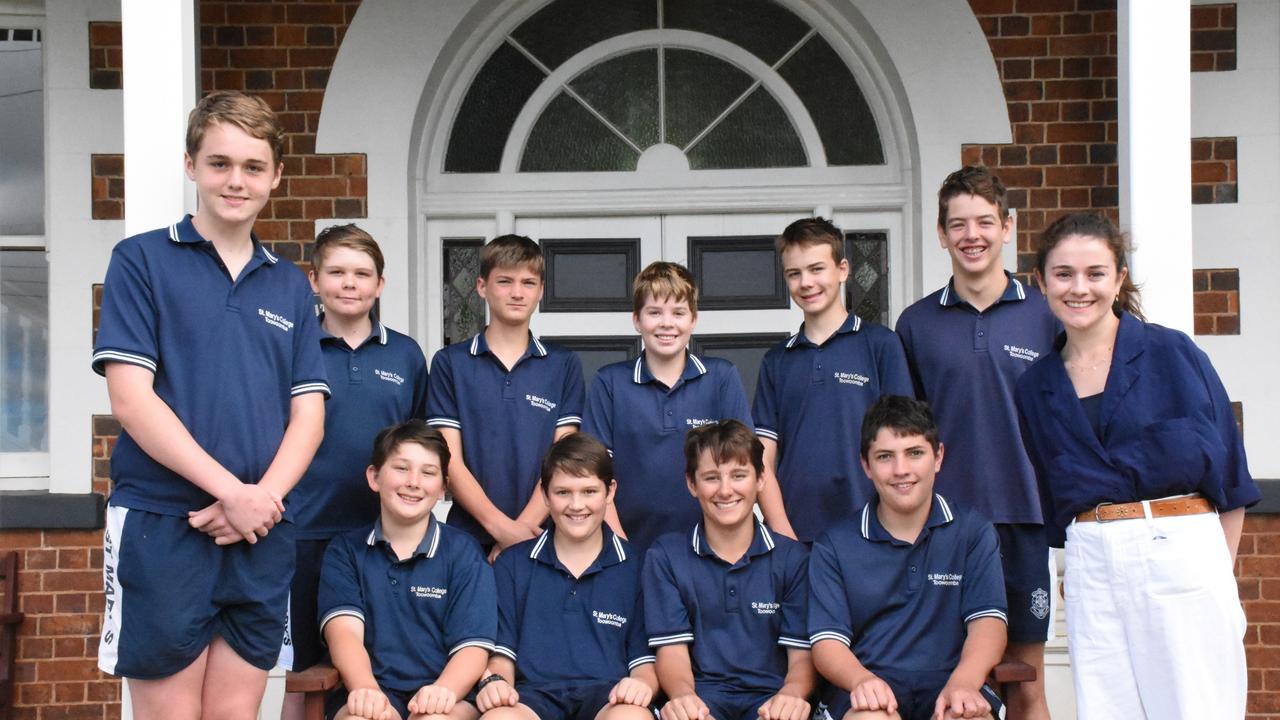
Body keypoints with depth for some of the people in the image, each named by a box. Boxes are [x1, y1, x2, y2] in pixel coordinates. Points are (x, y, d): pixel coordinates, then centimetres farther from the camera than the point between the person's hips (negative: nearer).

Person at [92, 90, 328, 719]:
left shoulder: (290, 286, 13)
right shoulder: (142, 260, 0)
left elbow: (308, 413, 8)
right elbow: (130, 399, -9)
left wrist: (261, 498, -10)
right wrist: (231, 490, -14)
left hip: (261, 539, 4)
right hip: (161, 528, -4)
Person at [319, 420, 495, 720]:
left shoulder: (463, 552, 7)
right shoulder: (345, 551, 10)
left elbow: (473, 645, -2)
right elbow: (344, 630, -5)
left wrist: (443, 692, -25)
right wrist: (367, 690, -26)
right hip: (374, 694, 1)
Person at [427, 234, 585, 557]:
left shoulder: (564, 365, 6)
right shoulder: (450, 363, 3)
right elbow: (450, 460, -3)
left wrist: (523, 526, -15)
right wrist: (501, 526, -15)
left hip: (543, 535, 1)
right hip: (470, 535, 0)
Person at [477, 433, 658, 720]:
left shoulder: (636, 565, 12)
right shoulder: (512, 564, 16)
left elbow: (645, 659, 11)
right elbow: (502, 651, 14)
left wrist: (641, 683, -12)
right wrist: (495, 682, -9)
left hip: (608, 696, 0)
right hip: (534, 693, 0)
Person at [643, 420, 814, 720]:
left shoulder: (792, 557, 9)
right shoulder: (665, 556, 9)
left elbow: (802, 655, 4)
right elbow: (671, 650, 2)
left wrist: (791, 695, -20)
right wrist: (682, 695, -21)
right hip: (702, 695, -1)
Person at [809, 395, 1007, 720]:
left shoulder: (973, 532, 11)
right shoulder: (834, 546, 8)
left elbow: (988, 620, 0)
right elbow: (826, 639, 0)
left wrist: (963, 683, -21)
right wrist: (862, 680, -23)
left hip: (948, 684, 1)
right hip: (870, 692, -1)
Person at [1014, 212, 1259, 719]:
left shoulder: (1172, 353, 1)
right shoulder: (1035, 387, 12)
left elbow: (1229, 470, 3)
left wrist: (1220, 575, 1)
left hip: (1182, 553, -3)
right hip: (1092, 566, 3)